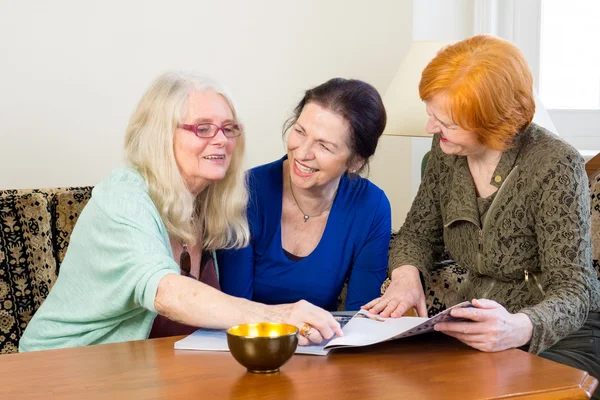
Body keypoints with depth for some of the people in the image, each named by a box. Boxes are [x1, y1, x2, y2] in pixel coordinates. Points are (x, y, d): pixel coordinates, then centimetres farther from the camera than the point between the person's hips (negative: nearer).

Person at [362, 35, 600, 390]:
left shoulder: (556, 166, -19)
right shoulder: (448, 150, -1)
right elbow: (419, 232, 12)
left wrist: (519, 329, -44)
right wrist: (407, 274, -13)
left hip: (560, 334, -5)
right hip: (474, 329, 6)